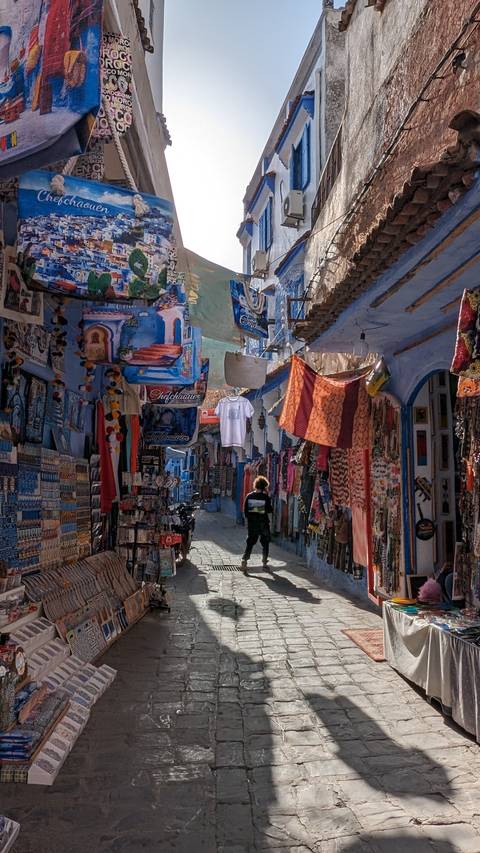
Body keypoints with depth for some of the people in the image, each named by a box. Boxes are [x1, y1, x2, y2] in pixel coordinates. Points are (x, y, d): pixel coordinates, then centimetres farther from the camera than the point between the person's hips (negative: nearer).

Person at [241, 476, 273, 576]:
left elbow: (245, 510, 2)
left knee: (250, 542, 8)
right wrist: (268, 496, 1)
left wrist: (247, 519, 16)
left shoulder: (249, 496, -2)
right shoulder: (265, 497, -11)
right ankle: (265, 563, 20)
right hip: (263, 523, -2)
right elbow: (270, 510, -6)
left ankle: (244, 560, -9)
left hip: (251, 523, 2)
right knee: (265, 543, 14)